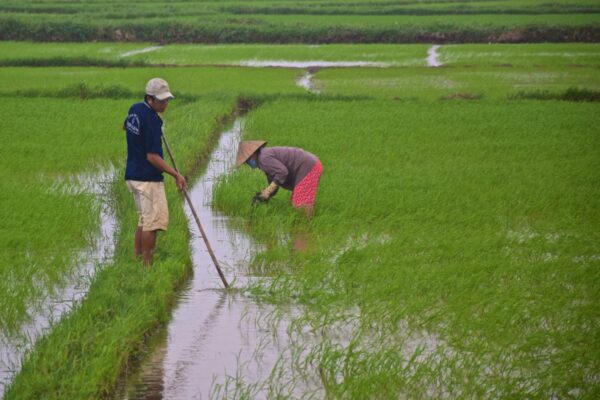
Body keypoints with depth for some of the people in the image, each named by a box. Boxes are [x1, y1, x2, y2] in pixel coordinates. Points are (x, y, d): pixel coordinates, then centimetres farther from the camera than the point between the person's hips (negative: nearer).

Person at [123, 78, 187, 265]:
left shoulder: (135, 109, 5)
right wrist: (176, 175, -22)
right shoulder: (151, 121, -22)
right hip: (148, 178, -10)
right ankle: (146, 265, -3)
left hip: (132, 175, 10)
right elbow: (152, 157, -23)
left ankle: (137, 258, 22)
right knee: (154, 220, -5)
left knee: (144, 219, 18)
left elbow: (125, 126, 29)